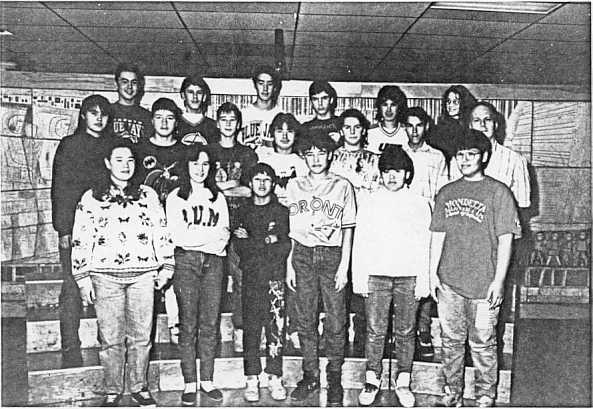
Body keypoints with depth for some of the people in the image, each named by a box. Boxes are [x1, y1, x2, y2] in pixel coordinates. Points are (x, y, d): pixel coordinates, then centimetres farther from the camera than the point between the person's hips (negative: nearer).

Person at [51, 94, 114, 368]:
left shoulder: (111, 147, 14)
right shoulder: (69, 145, 6)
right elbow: (60, 189, 1)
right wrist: (63, 229, -6)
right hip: (75, 227, -2)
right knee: (72, 289, -2)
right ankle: (70, 351, 6)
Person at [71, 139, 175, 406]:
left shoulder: (148, 195, 11)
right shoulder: (91, 198, 7)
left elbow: (162, 232, 11)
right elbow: (80, 240, 5)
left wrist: (166, 267, 7)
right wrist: (83, 277, 1)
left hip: (143, 273, 1)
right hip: (105, 274, -1)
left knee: (141, 336, 5)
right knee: (110, 338, 4)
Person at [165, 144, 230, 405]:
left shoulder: (218, 197, 16)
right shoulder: (175, 197, 7)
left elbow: (224, 235, 7)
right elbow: (178, 236, -5)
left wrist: (194, 235, -9)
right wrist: (212, 234, -5)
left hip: (213, 261, 3)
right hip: (186, 261, -2)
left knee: (210, 324, 3)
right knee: (188, 325, 0)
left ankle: (207, 380, 14)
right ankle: (190, 383, 9)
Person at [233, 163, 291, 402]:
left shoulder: (282, 212, 9)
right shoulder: (243, 212, 14)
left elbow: (285, 247, -1)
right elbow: (240, 248, 3)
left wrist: (252, 242, -7)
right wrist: (268, 241, -8)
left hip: (276, 277, -1)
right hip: (251, 278, 1)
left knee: (276, 327, -3)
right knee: (251, 327, 1)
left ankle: (275, 378, 7)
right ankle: (252, 380, 9)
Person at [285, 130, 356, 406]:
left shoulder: (342, 186, 3)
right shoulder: (294, 186, 10)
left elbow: (347, 230, 2)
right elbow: (289, 230, 11)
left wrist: (344, 267, -4)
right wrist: (289, 264, 6)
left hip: (332, 256, -2)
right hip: (302, 256, 2)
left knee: (335, 322, 1)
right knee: (305, 321, 8)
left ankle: (334, 379, 17)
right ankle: (310, 376, 23)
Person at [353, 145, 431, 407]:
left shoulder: (420, 204, 7)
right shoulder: (369, 201, 7)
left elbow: (424, 246, 6)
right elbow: (359, 241, 6)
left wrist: (423, 282, 1)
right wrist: (359, 277, 0)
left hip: (408, 277, 0)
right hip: (376, 274, 0)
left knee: (406, 332, 7)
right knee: (375, 331, 3)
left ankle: (403, 382, 20)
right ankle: (372, 379, 18)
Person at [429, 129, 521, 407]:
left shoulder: (498, 192, -2)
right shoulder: (446, 193, 10)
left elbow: (505, 239, -5)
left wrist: (498, 280, -10)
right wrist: (433, 273, 6)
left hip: (483, 285, -4)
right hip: (448, 282, 4)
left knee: (482, 345, 5)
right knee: (451, 342, 12)